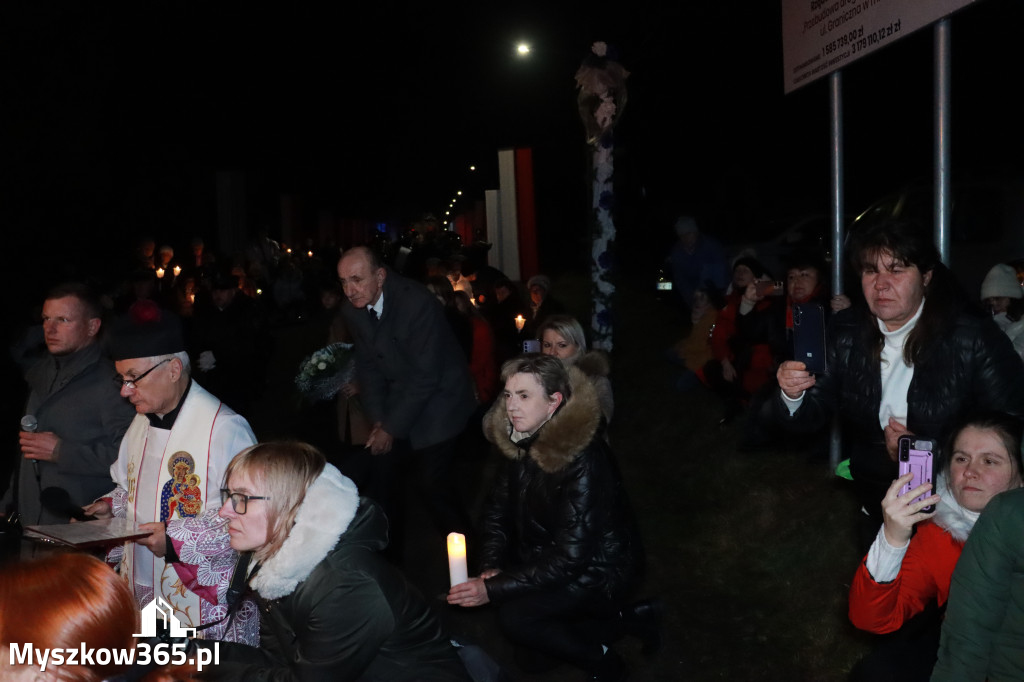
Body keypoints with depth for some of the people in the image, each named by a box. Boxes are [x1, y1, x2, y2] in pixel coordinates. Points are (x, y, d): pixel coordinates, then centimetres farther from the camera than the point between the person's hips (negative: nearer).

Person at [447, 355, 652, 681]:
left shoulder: (583, 461, -30)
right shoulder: (523, 440, -8)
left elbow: (570, 558, -29)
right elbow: (498, 510, 2)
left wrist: (493, 589, -29)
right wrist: (491, 568, -13)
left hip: (598, 568, -8)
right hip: (550, 554, 8)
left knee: (514, 616, -20)